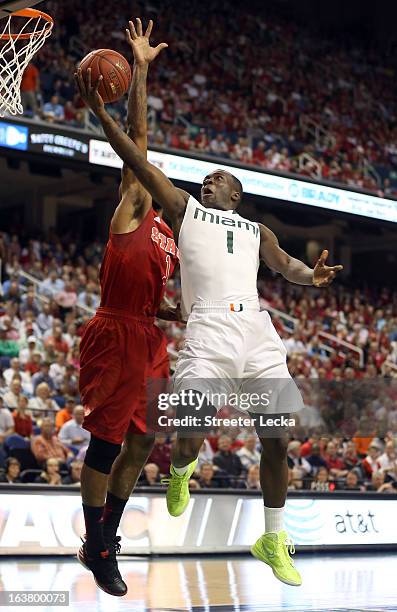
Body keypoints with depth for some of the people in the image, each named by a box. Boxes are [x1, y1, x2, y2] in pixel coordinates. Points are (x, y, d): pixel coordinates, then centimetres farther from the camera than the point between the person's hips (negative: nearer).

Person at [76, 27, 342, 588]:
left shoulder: (257, 231, 30)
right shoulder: (185, 208, 22)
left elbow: (287, 267, 17)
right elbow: (140, 164, 13)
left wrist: (312, 275, -7)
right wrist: (101, 112, 3)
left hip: (258, 328, 3)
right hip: (210, 329, -3)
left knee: (277, 439, -1)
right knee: (188, 439, -15)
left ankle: (272, 540, 14)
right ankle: (181, 471, 24)